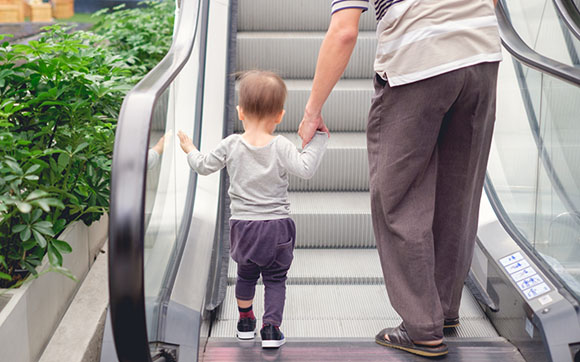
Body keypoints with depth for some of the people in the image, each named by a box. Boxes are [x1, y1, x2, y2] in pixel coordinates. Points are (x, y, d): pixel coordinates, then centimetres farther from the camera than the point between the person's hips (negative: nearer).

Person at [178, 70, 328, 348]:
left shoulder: (230, 146, -5)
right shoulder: (280, 147, -13)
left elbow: (204, 166, 5)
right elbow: (306, 169, -19)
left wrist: (190, 150, 25)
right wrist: (318, 138, -9)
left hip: (243, 225, 3)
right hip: (277, 225, -2)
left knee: (246, 274, 21)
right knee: (275, 278, 9)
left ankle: (245, 322, 34)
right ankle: (271, 327, 2)